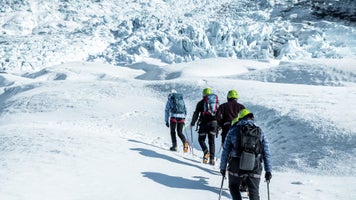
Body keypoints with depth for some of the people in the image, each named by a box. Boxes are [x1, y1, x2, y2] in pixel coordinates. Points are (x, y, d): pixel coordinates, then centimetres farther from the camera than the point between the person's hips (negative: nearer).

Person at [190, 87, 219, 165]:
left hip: (204, 123, -3)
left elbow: (196, 114, 2)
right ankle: (212, 159, 0)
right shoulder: (217, 102, 15)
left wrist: (192, 123, 10)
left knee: (201, 139, 11)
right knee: (212, 141, 8)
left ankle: (206, 152, -14)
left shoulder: (201, 102, 6)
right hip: (214, 123, 3)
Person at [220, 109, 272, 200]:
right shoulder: (259, 132, 8)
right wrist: (268, 170, 10)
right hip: (254, 166, 1)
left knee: (234, 187, 22)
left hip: (237, 165, -1)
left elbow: (225, 151, 5)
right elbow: (266, 153, 6)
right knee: (254, 191, 12)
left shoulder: (233, 131, 5)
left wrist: (223, 167, 12)